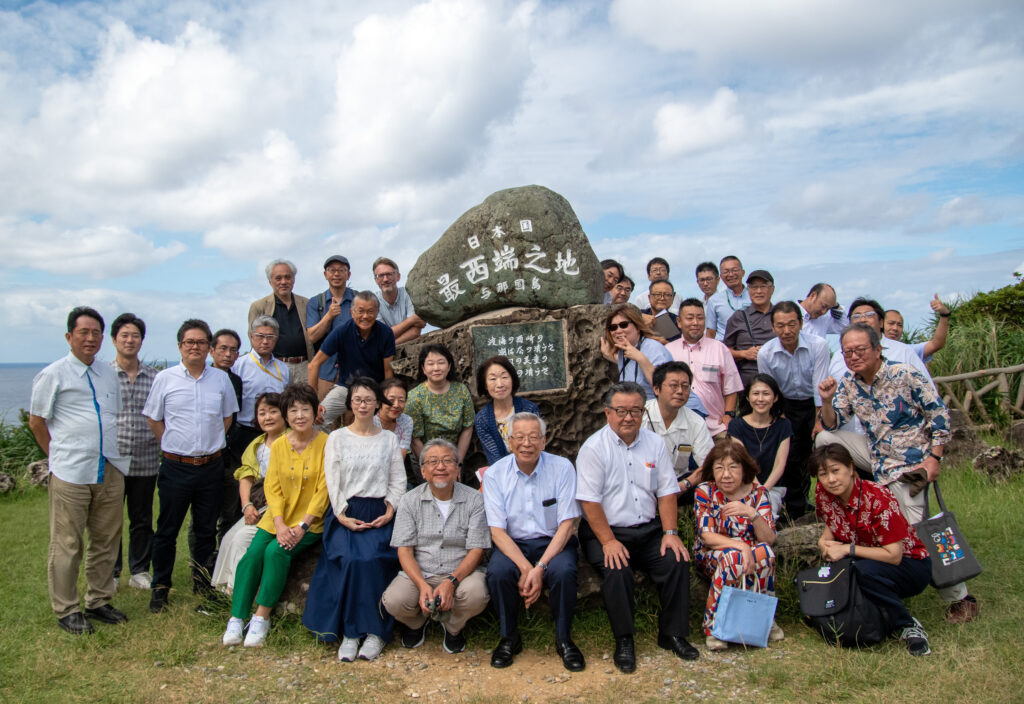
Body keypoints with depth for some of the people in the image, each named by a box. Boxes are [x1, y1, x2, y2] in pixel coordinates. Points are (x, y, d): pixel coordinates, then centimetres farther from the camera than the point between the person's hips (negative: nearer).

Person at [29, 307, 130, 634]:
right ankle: (67, 610, 14)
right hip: (71, 473, -5)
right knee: (67, 545, 1)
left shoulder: (109, 375, 14)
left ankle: (99, 601, 25)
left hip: (111, 471, 5)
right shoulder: (53, 374, -1)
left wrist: (111, 454, 14)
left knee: (106, 541, 11)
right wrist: (59, 456, 2)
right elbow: (36, 421, 3)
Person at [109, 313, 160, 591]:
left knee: (142, 519, 11)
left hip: (146, 461, 2)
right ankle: (110, 573, 24)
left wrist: (157, 438, 0)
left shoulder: (154, 377, 4)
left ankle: (140, 571, 24)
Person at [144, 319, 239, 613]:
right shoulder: (165, 378, 1)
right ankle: (160, 586, 22)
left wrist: (211, 444, 9)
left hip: (211, 466, 2)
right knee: (167, 530, 6)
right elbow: (154, 420, 7)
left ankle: (202, 584, 26)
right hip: (176, 467, -1)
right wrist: (173, 446, 3)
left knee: (207, 530, 11)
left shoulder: (221, 379, 5)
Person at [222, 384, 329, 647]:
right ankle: (236, 618, -5)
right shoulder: (279, 445, 5)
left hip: (310, 520, -4)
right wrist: (280, 525, -12)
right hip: (278, 518, 4)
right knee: (252, 554, -16)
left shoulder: (325, 443, -9)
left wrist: (302, 526, -16)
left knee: (276, 551, -24)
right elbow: (272, 487, 1)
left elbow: (323, 490, -10)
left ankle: (262, 617, -10)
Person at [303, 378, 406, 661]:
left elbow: (398, 481, 8)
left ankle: (376, 631, -14)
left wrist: (389, 513, -7)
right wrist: (343, 517, -9)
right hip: (345, 513, 0)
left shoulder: (389, 438, 12)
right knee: (351, 559, -27)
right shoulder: (337, 438, 10)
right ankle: (350, 632, -15)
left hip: (379, 513, 0)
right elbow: (332, 482, 2)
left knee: (373, 559, -26)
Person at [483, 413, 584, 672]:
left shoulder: (562, 468, -6)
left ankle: (564, 639, -4)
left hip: (552, 541, 0)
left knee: (563, 571, -31)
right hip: (513, 544, 1)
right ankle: (509, 637, -1)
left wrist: (540, 567, -21)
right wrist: (525, 567, -23)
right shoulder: (495, 473, -4)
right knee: (497, 572, -29)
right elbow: (497, 530, -7)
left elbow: (566, 524, -9)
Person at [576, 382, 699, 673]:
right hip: (606, 531, -4)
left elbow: (667, 491, 7)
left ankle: (672, 634, 0)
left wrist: (670, 533, -4)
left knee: (678, 561, -19)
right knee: (617, 570, -30)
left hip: (648, 529, 4)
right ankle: (624, 642, -10)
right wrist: (608, 541, -19)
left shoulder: (654, 443, 8)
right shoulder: (594, 448, -7)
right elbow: (589, 500, -12)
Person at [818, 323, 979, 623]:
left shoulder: (905, 375, -10)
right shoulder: (848, 385, 5)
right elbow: (831, 424, 4)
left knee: (917, 530, -12)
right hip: (883, 465, 6)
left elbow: (939, 414, -7)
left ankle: (959, 597, 8)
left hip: (914, 463, -6)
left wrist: (934, 458, -12)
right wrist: (827, 401, -16)